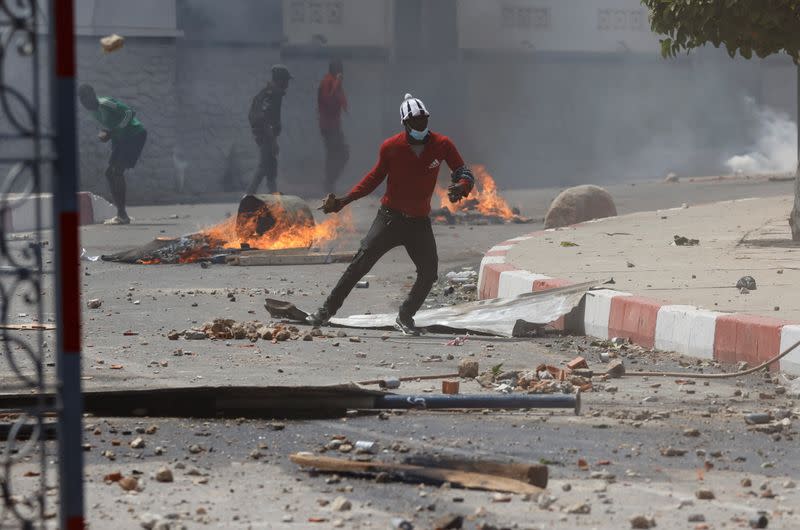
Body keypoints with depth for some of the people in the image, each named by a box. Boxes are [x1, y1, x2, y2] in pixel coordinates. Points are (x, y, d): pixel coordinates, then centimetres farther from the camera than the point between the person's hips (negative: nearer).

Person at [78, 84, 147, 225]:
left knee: (117, 171, -19)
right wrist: (104, 132, -3)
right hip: (121, 138, 10)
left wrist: (111, 132, -27)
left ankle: (122, 214, -20)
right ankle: (121, 214, 11)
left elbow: (130, 113, -27)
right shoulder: (93, 109, 6)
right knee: (110, 173, 7)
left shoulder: (105, 104, -22)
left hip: (135, 134, -10)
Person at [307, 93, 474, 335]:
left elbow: (464, 173, 0)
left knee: (429, 273, -6)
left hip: (419, 222, 2)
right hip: (390, 216, -2)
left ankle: (405, 317, 15)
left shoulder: (442, 145, -5)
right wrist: (345, 200, -1)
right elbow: (374, 178, 7)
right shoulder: (391, 147, -6)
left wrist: (460, 188, -25)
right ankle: (328, 309, -5)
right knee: (361, 262, -13)